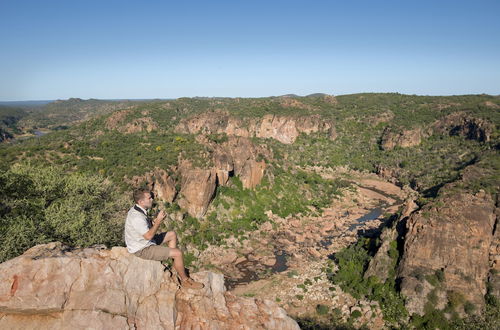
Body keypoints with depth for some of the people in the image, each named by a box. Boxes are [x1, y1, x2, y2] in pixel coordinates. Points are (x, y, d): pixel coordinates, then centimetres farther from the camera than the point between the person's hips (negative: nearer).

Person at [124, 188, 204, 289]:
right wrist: (158, 221, -22)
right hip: (142, 250, -10)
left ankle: (175, 268, 19)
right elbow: (149, 236, -30)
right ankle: (185, 280, 8)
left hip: (143, 242, 10)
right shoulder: (137, 217, -31)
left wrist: (154, 221, -4)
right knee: (178, 253, -14)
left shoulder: (135, 209, 1)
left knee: (172, 235, 17)